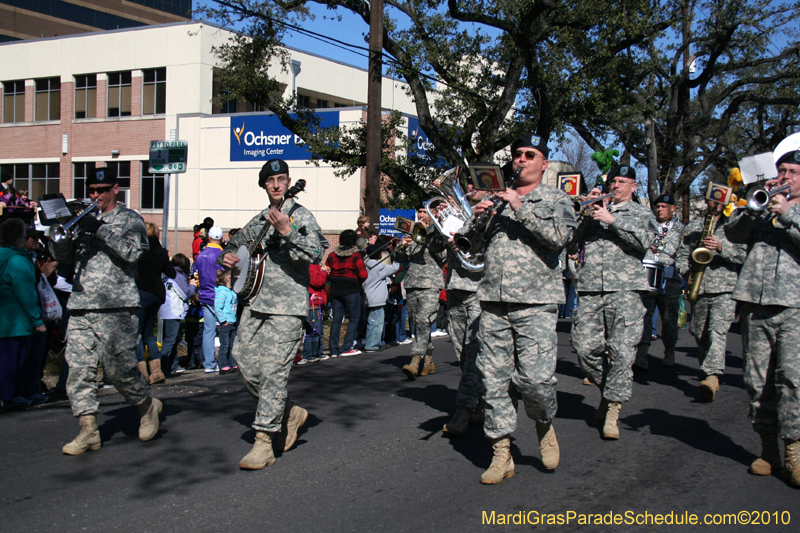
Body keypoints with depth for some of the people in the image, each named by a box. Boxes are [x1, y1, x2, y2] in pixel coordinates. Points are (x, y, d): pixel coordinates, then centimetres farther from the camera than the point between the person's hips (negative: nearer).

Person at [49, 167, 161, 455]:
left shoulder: (130, 219, 6)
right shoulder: (82, 219, 19)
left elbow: (132, 252, -11)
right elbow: (62, 257, 13)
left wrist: (100, 229, -17)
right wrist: (63, 231, -7)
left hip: (116, 309, -5)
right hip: (81, 306, 5)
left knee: (119, 368, -3)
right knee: (78, 369, -3)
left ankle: (148, 405, 22)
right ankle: (88, 430, 2)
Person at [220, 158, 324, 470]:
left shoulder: (300, 216, -2)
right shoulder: (259, 221, 18)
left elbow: (316, 254, -17)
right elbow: (235, 243, 32)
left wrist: (287, 232, -28)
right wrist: (227, 257, 9)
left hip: (286, 307, -7)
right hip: (255, 303, 7)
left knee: (273, 372, -10)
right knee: (246, 365, 5)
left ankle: (264, 443, -5)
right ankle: (289, 412, 24)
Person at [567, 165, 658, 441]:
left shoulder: (641, 213, 15)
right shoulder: (595, 210, 20)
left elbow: (644, 240, -6)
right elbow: (571, 245, 10)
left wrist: (612, 220, -10)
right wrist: (587, 214, 0)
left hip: (624, 289, -2)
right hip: (590, 289, 3)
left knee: (622, 351, -9)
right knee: (585, 349, -2)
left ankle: (613, 410, -2)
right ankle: (606, 389, 23)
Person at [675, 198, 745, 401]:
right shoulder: (693, 226, 16)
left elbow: (743, 255, -2)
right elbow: (682, 254, 13)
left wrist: (721, 247, -17)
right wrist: (687, 271, -5)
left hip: (725, 288, -4)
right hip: (699, 288, 4)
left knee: (717, 331, -19)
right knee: (699, 333, 8)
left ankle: (713, 375, -31)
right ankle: (710, 375, 23)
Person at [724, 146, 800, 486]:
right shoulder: (764, 208, 21)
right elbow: (733, 233, 8)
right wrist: (754, 205, -4)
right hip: (755, 303, 3)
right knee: (757, 380, 3)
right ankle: (768, 448, 13)